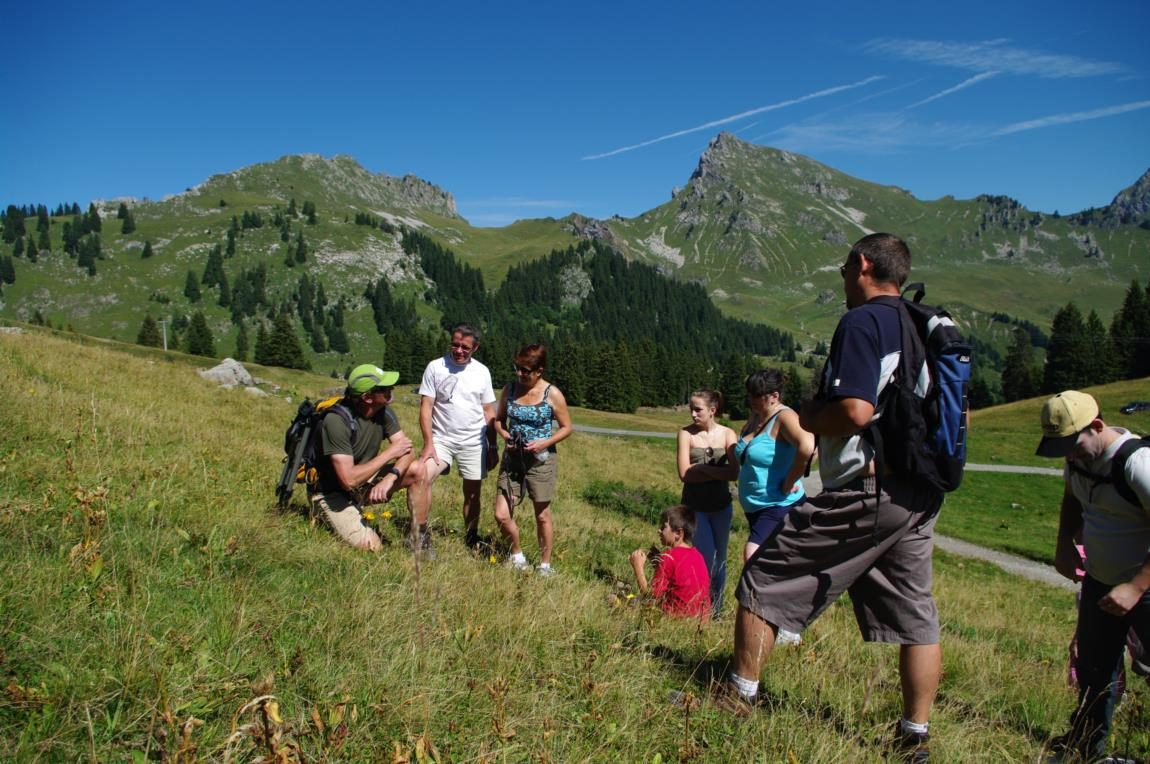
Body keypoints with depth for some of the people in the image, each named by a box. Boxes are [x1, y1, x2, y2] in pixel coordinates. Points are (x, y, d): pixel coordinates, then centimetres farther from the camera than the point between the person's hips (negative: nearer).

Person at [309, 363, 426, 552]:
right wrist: (389, 453, -25)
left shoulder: (384, 412, -9)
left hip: (363, 482, 6)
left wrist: (390, 477, -30)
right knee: (371, 547, -20)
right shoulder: (337, 421, -29)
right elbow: (349, 480, -33)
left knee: (416, 470, -11)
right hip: (334, 493, -6)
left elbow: (408, 451, -9)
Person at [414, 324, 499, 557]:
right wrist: (428, 443, -13)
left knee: (472, 493, 9)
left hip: (474, 442, 2)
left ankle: (471, 539, 27)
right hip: (441, 439, -2)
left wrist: (493, 446, 6)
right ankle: (421, 535, -13)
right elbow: (426, 407, -5)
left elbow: (489, 411, 8)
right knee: (422, 478, -23)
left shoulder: (482, 372, 3)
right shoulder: (435, 367, -4)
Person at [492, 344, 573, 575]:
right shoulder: (510, 389, -1)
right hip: (512, 458, 3)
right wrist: (504, 434, -9)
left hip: (541, 460, -3)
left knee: (542, 515, 10)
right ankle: (517, 556, 24)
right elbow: (498, 419, 12)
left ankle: (545, 565, 27)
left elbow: (567, 427, -3)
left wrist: (545, 443, -18)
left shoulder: (552, 395, -11)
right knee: (501, 515, -1)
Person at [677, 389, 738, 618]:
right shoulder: (686, 434, -7)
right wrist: (719, 472, -12)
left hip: (721, 506, 2)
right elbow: (684, 474, -14)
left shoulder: (727, 434, -2)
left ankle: (716, 610, 27)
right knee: (706, 558, -8)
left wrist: (701, 468, -15)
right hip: (695, 506, -2)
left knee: (719, 560, 11)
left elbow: (734, 472, -13)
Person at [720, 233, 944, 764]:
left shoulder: (862, 321, -12)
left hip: (864, 491, -8)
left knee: (764, 578, 3)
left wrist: (805, 421, -5)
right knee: (915, 617, 14)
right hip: (919, 496, 9)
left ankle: (738, 699, 12)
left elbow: (855, 410, -23)